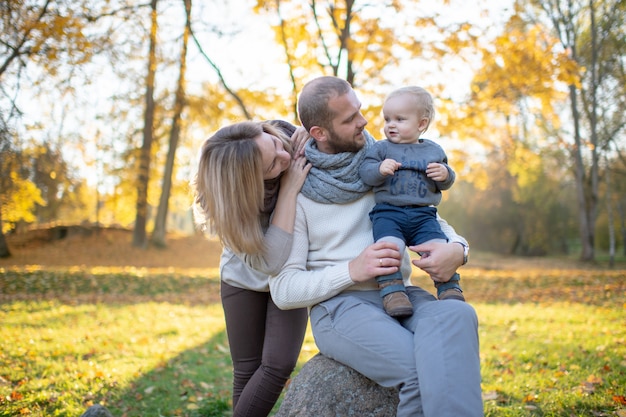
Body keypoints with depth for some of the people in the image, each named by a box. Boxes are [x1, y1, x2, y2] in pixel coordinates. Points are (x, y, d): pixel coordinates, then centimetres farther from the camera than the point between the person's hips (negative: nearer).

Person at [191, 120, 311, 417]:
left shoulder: (291, 137, -26)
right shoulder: (230, 199, -33)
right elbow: (271, 260, -40)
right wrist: (289, 190, -41)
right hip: (246, 277, -2)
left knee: (280, 363, -11)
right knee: (248, 369, 2)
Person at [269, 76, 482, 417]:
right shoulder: (296, 193, 0)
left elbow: (433, 221, 17)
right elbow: (283, 289, -3)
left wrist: (456, 249, -9)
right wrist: (352, 270, -18)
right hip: (338, 306, -4)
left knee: (457, 315, -33)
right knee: (420, 370, -34)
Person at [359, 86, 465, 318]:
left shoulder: (434, 151, 17)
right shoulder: (380, 148, 11)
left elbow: (446, 183, 18)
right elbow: (364, 172, -1)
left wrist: (445, 174, -4)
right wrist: (380, 169, -21)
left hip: (423, 214, 2)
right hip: (387, 213, -1)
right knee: (389, 246, -29)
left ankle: (450, 289, -5)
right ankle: (391, 291, -25)